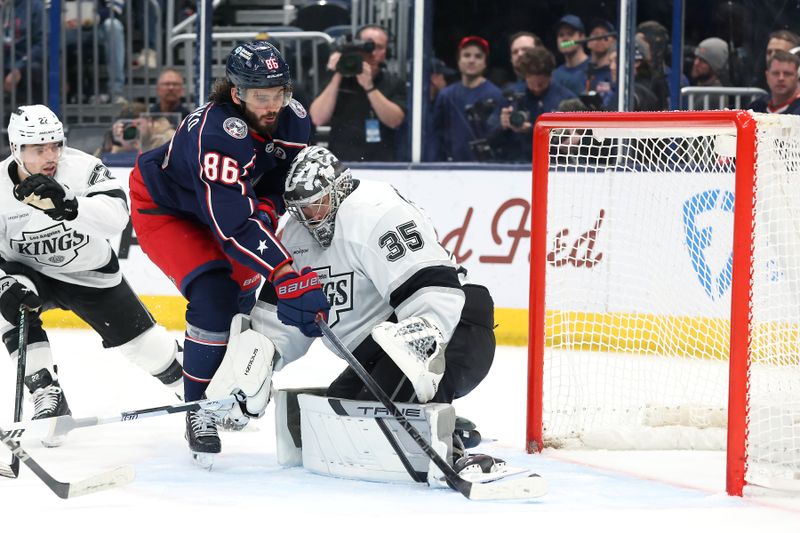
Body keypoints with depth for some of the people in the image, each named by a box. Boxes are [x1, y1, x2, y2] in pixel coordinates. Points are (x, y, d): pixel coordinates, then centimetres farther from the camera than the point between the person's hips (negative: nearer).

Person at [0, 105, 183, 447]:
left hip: (90, 273, 0)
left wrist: (68, 206, -55)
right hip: (31, 273, 1)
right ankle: (49, 401, -21)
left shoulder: (81, 168, -25)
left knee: (145, 342, 0)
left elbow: (117, 216, -40)